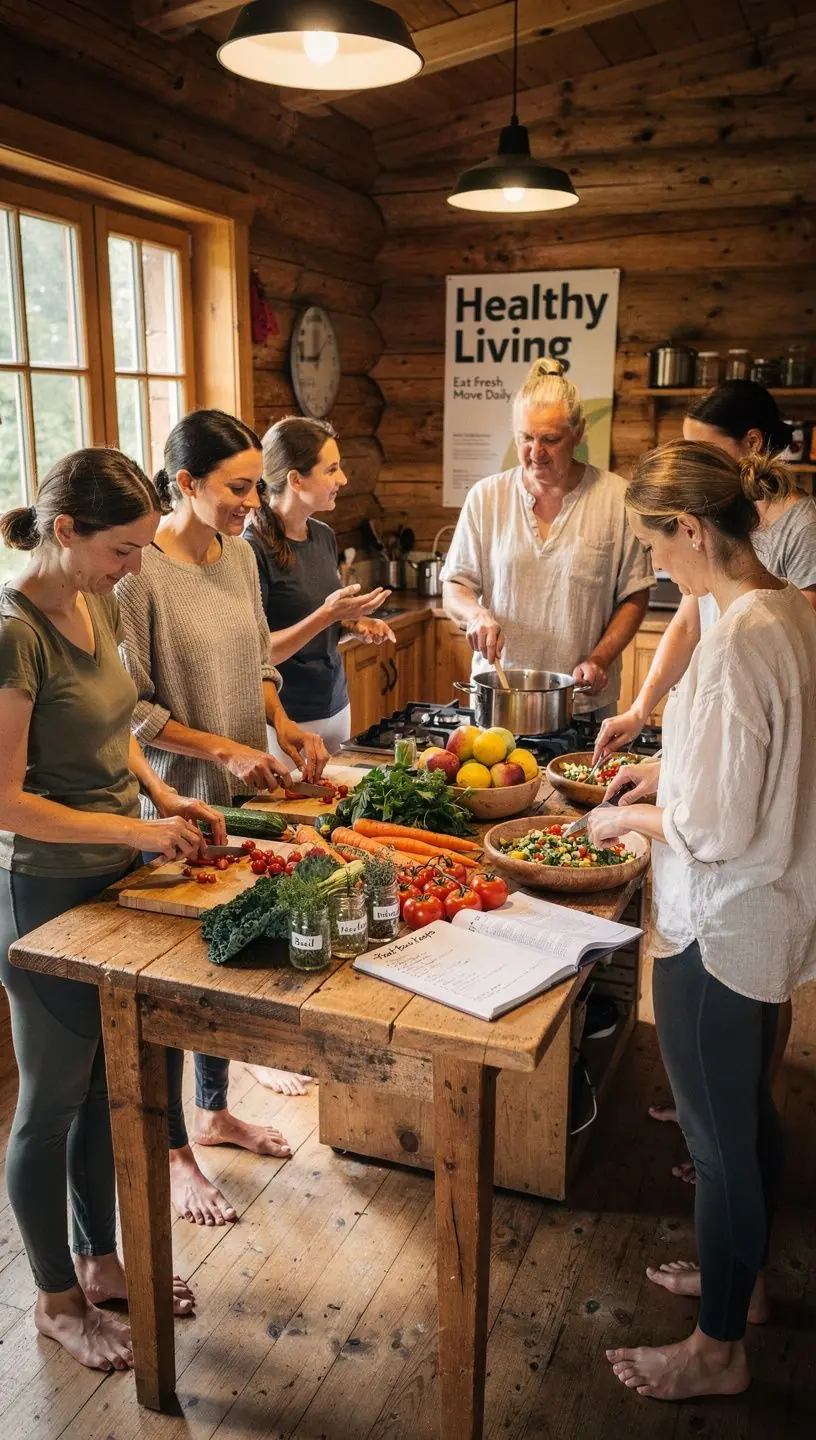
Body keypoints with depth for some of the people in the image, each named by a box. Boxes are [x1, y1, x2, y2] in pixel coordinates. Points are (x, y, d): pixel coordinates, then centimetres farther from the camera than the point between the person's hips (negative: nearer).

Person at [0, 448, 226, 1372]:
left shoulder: (97, 604, 3)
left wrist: (164, 795, 2)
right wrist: (136, 829, -19)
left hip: (115, 879, 8)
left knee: (107, 1082, 21)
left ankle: (101, 1260, 42)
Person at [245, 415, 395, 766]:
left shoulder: (324, 536, 5)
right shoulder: (253, 549, -17)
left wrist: (353, 623, 0)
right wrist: (326, 615, -27)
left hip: (335, 706, 7)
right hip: (286, 720, -7)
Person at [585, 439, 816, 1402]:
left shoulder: (735, 640, -27)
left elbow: (717, 829, -25)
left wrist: (628, 820, -8)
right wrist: (669, 771, 10)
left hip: (722, 927, -9)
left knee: (718, 1136, 10)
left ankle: (717, 1349, 32)